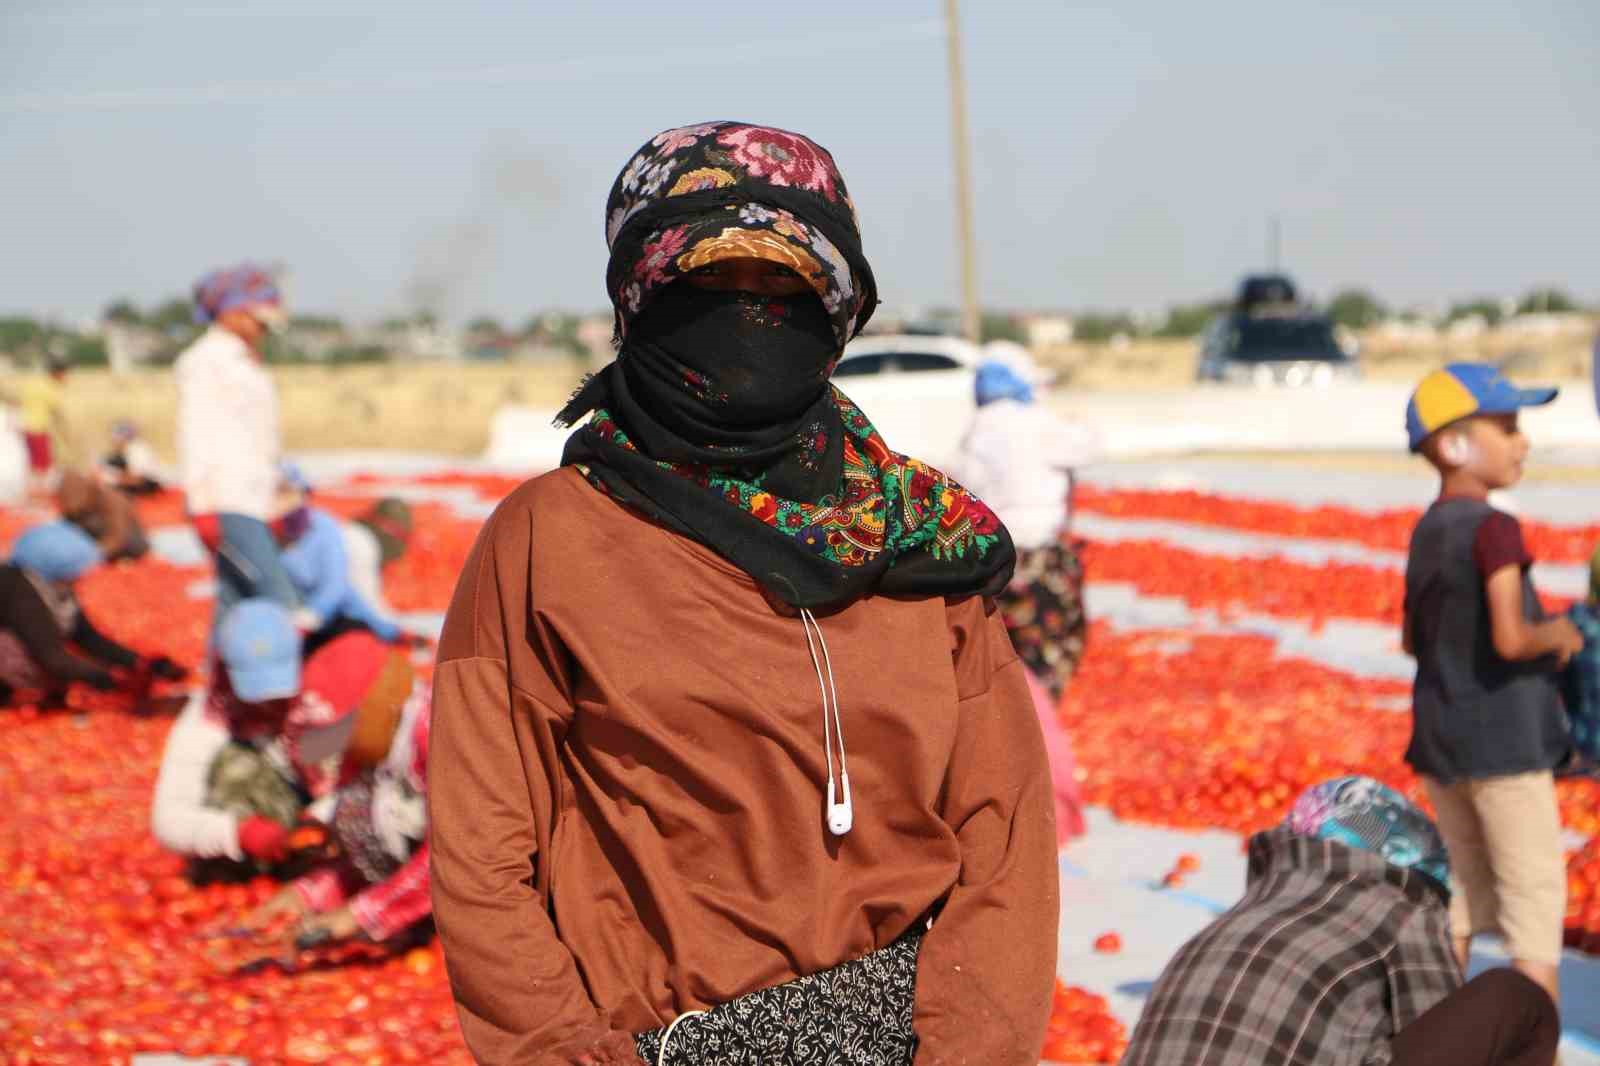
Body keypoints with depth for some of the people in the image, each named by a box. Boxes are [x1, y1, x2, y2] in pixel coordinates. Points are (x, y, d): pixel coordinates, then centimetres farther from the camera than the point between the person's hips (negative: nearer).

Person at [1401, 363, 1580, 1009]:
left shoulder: (1426, 531, 9)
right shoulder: (1494, 530, -17)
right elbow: (1510, 637, -27)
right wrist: (1557, 632, -8)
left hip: (1438, 738, 8)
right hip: (1503, 741, -8)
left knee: (1468, 894, 18)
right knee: (1535, 899, -1)